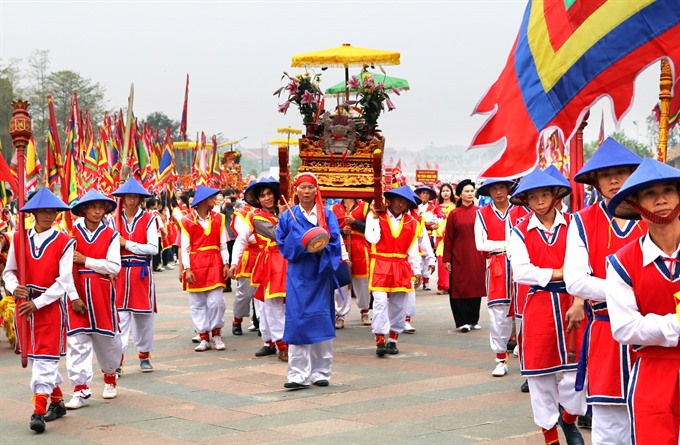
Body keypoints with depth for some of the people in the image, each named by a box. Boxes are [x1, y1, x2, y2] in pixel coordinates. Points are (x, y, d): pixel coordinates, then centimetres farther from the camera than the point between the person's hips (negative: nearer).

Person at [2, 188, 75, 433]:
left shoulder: (64, 242, -6)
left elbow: (63, 281, -11)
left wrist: (37, 303, -17)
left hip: (51, 305, -5)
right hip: (24, 305, 5)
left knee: (45, 358, -9)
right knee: (33, 357, 13)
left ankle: (39, 411, -11)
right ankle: (57, 401, 29)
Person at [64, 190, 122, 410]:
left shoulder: (111, 235, 2)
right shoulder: (71, 233, 1)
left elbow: (114, 266, -9)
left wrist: (85, 260, -12)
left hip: (102, 293, 1)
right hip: (76, 294, -1)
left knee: (106, 338, 10)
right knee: (77, 340, -7)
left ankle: (110, 377, 36)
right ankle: (81, 390, -3)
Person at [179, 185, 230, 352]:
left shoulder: (218, 219, 8)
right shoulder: (187, 221, 0)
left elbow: (223, 245, 8)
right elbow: (185, 248, -2)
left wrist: (226, 264, -2)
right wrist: (187, 269, -10)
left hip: (215, 264, 1)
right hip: (195, 266, -1)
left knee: (216, 301, -4)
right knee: (198, 303, 3)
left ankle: (216, 335, 10)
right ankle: (203, 337, 11)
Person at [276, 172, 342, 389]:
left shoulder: (327, 215, 7)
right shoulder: (288, 217, 8)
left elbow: (334, 241, -2)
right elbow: (283, 244, 3)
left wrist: (320, 248, -21)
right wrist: (302, 242, -14)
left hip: (320, 274, 0)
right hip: (298, 275, 0)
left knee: (321, 320, 0)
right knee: (297, 320, -6)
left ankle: (321, 372, 10)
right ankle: (299, 375, -5)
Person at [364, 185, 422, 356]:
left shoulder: (411, 222, 9)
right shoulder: (375, 216, 0)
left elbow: (413, 249, 10)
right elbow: (372, 238, -15)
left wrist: (416, 271, 7)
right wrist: (375, 217, -13)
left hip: (402, 268, 4)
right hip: (380, 266, -3)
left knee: (398, 306, 6)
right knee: (380, 302, -14)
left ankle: (392, 340, 17)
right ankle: (380, 340, -12)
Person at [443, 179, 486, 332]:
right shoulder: (454, 214, 1)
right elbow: (448, 238, 1)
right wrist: (447, 259, -2)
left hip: (477, 257, 2)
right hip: (459, 257, -2)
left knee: (476, 286, 5)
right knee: (459, 287, -2)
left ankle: (473, 320, 16)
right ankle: (462, 322, 2)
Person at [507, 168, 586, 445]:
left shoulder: (571, 226, 3)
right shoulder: (520, 232, 2)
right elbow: (520, 272, -9)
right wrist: (555, 273, -14)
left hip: (569, 304, 0)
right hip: (537, 306, 0)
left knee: (573, 371, 1)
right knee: (540, 375, 5)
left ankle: (569, 420, 30)